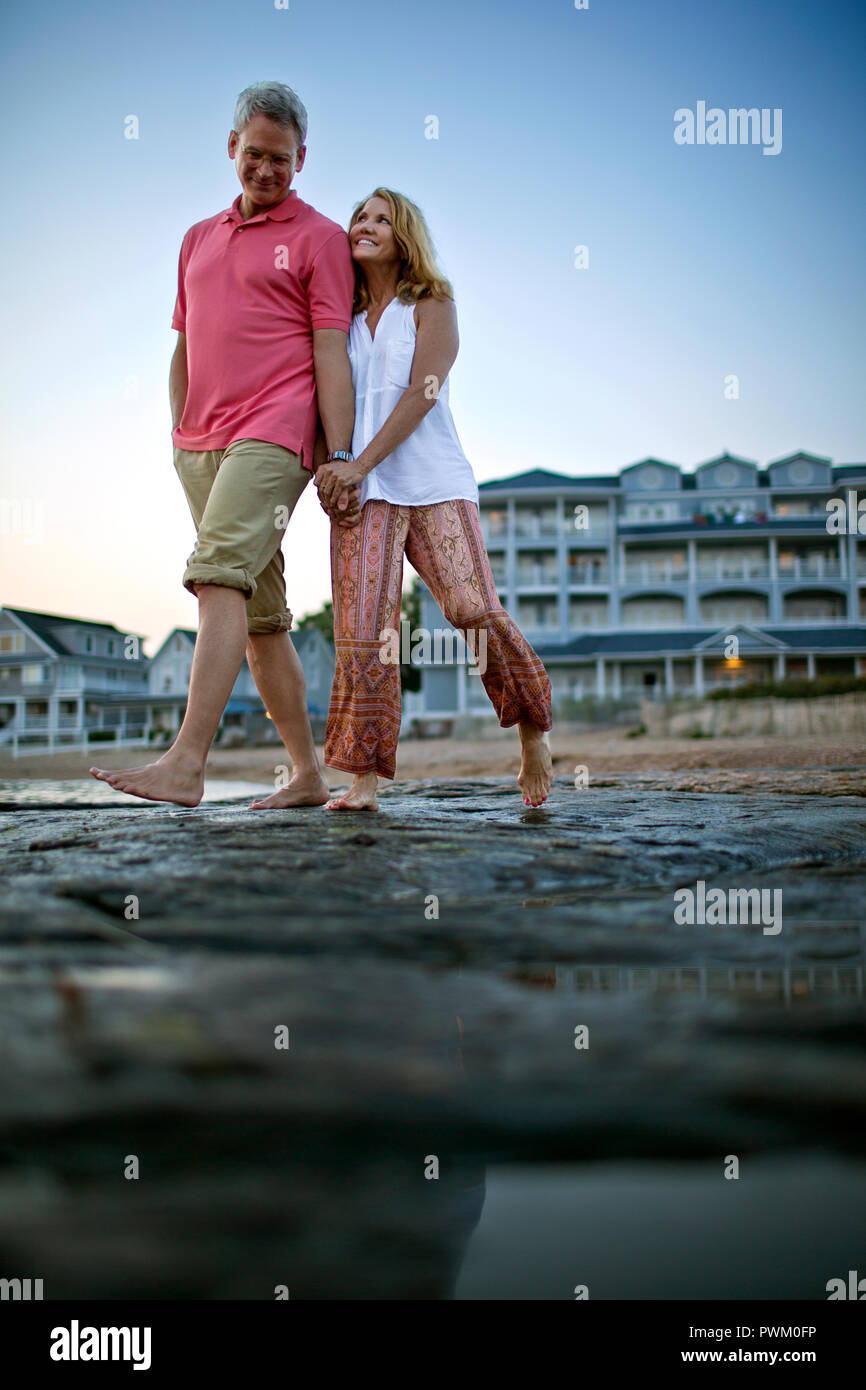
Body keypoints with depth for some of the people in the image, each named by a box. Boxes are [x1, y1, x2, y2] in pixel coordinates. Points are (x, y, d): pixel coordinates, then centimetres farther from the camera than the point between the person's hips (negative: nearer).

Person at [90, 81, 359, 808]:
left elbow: (331, 354, -3)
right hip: (201, 443, 6)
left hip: (273, 434, -6)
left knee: (220, 576, -23)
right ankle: (308, 774, 11)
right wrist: (181, 439, 14)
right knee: (261, 614, 5)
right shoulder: (199, 238, 24)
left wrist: (341, 459, -11)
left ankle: (186, 763, -28)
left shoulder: (319, 237, 6)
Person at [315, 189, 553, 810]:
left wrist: (361, 463, -16)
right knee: (362, 630, -11)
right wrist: (333, 466, -1)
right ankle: (364, 779, -7)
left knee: (473, 608, -16)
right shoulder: (343, 317, 20)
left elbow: (421, 395, -6)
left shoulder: (432, 306, 8)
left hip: (433, 480, -3)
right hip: (361, 488, 3)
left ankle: (534, 731, 7)